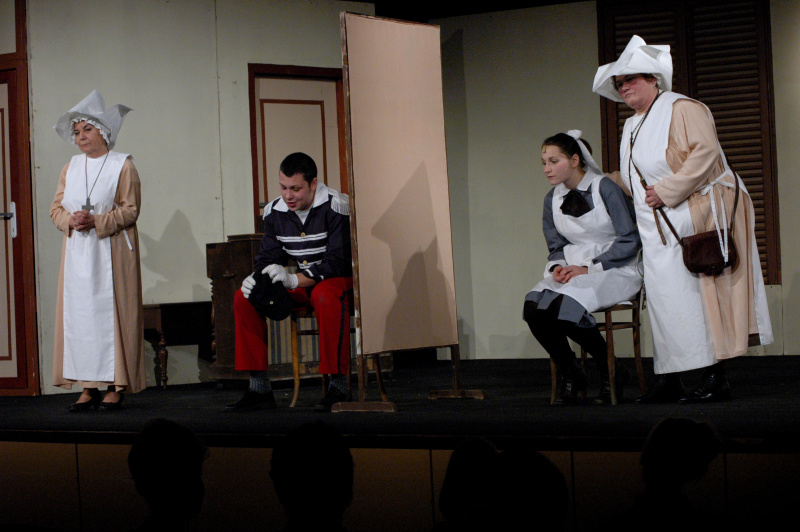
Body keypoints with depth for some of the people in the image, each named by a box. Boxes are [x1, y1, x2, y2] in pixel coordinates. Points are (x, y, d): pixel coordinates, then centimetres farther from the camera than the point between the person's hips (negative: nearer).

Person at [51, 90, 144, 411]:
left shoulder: (123, 165, 0)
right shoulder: (71, 168, 15)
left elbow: (130, 210, -6)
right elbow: (56, 208, 13)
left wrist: (96, 221, -18)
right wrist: (70, 220, -9)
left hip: (111, 252, -5)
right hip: (77, 252, 5)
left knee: (111, 312, -6)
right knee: (79, 314, 1)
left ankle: (116, 387, -3)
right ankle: (88, 388, 4)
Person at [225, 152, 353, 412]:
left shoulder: (335, 207, -18)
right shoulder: (274, 212, 2)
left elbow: (338, 262, -25)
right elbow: (268, 257, 6)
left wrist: (294, 280, -36)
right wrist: (257, 278, -19)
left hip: (341, 280, -7)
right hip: (304, 285, 7)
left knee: (326, 295, -41)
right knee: (244, 298, -7)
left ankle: (339, 386, -34)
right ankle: (259, 387, -6)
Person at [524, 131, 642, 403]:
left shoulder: (606, 189, -7)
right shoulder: (552, 199, 11)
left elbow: (630, 241, -9)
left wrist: (589, 268, -15)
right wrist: (558, 266, -6)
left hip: (615, 271, -6)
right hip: (572, 274, 6)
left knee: (564, 306, -33)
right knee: (533, 308, -25)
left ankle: (610, 370, -8)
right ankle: (570, 374, -2)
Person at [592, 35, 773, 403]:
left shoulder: (681, 108, -5)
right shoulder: (631, 126, 21)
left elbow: (705, 153, -18)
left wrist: (667, 191, -20)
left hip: (697, 219, -8)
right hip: (658, 231, 8)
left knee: (699, 293, -8)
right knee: (664, 298, 1)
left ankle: (716, 378, -5)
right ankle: (668, 380, 2)